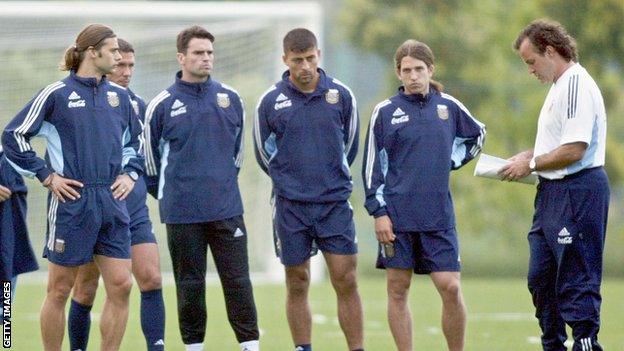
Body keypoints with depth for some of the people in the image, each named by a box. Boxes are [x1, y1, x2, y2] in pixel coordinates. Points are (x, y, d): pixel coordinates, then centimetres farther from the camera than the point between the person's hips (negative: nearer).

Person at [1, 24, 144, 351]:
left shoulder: (119, 97, 12)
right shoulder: (57, 94, -4)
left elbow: (133, 141, 28)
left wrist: (129, 173, 11)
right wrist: (46, 175, -5)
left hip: (112, 204, 5)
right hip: (72, 203, -5)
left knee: (120, 286, -3)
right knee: (59, 290, 1)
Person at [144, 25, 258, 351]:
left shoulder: (230, 98, 6)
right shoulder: (162, 105, -2)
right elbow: (150, 156, 9)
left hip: (227, 210, 2)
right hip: (182, 214, -1)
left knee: (237, 280, -2)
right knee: (190, 285, 5)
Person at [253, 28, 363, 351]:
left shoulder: (341, 96, 1)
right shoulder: (270, 101, -1)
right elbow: (264, 153, 12)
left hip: (335, 203, 0)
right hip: (291, 206, 0)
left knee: (346, 282, -4)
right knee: (297, 284, 4)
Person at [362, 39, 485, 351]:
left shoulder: (448, 107, 7)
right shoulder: (385, 111, 1)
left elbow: (477, 135, 26)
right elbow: (372, 165, 2)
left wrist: (451, 161, 13)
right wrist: (379, 212, -5)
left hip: (438, 216, 1)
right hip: (397, 216, -1)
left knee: (450, 287, -6)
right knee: (398, 289, 2)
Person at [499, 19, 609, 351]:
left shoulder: (577, 84, -16)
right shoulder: (561, 85, 17)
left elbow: (574, 150, -23)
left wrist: (531, 165, -11)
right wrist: (531, 155, 12)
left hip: (577, 193, -11)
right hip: (553, 193, 11)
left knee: (577, 280, -8)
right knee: (541, 278, 14)